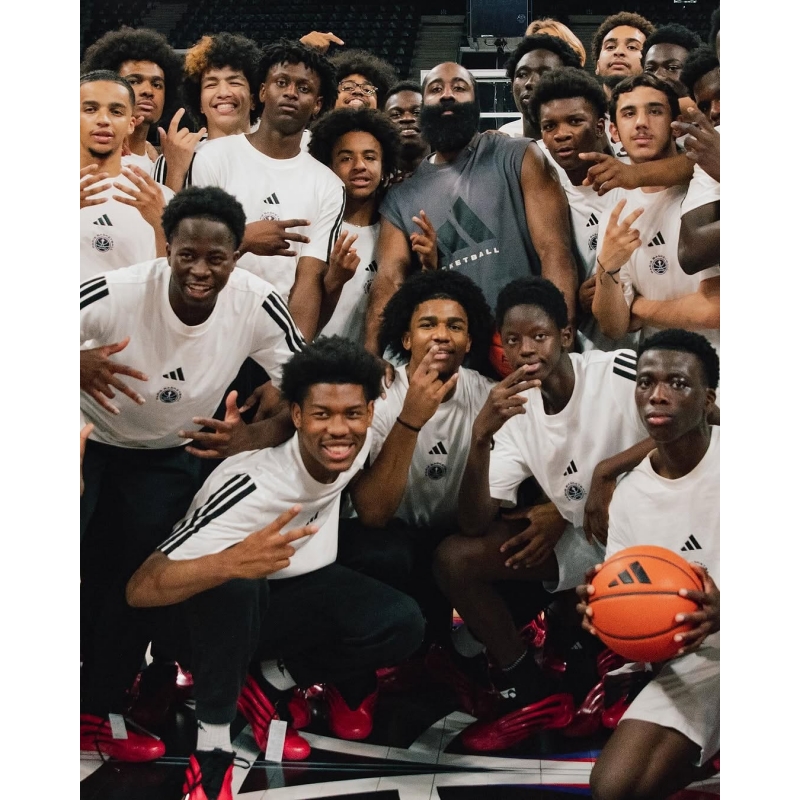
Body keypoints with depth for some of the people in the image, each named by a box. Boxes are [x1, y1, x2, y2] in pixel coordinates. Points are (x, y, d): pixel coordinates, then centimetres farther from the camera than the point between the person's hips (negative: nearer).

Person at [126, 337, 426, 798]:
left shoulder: (358, 445, -18)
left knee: (403, 624, -21)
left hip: (294, 588, 5)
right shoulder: (249, 486, -37)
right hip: (223, 606, -5)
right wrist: (230, 562, -61)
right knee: (233, 580, -41)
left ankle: (272, 682, -1)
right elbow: (140, 589, -44)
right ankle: (213, 743, -24)